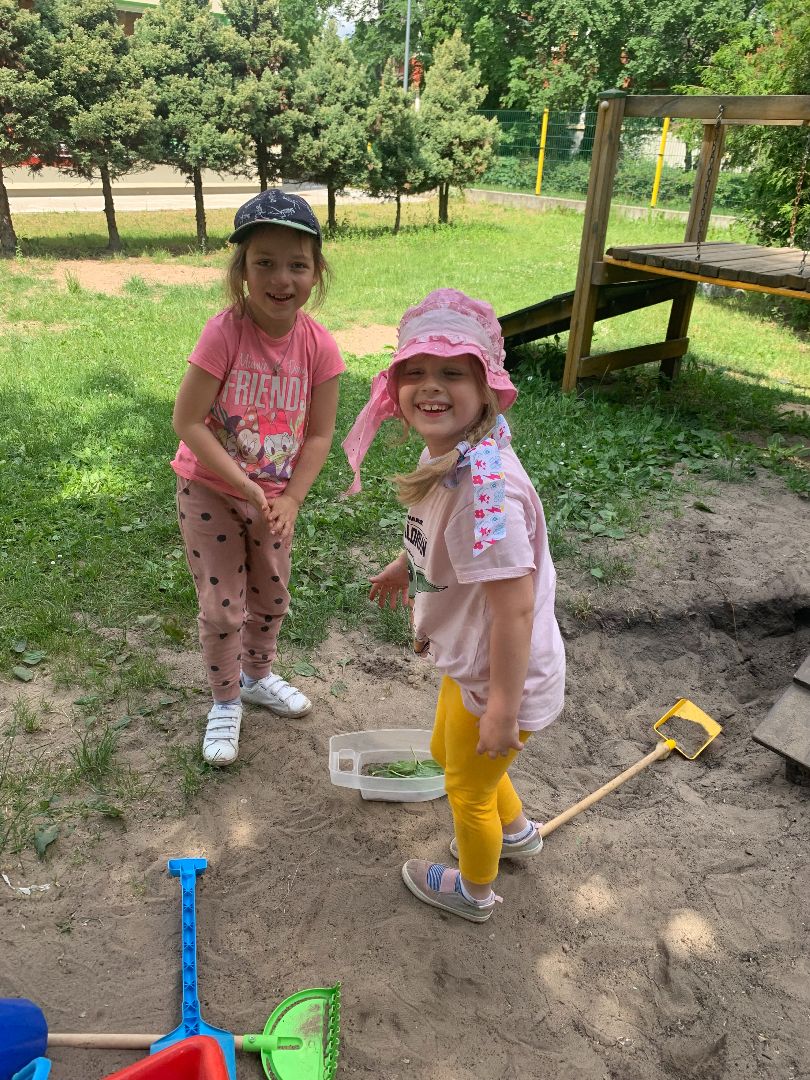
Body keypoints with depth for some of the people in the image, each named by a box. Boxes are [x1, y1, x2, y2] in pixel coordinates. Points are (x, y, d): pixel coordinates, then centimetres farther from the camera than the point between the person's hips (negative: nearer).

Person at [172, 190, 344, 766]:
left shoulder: (319, 345, -15)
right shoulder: (225, 331, -25)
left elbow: (319, 435, -8)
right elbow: (187, 421, -23)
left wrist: (290, 499, -16)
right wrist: (246, 485, -23)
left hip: (275, 496, 4)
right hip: (211, 492, -3)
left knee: (271, 598, 19)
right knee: (223, 609, 5)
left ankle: (258, 675, 47)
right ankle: (226, 701, 30)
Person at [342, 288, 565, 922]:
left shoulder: (485, 485, -36)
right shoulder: (447, 452, -6)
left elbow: (515, 606, -32)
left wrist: (503, 710, -24)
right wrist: (407, 564, 31)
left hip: (500, 680, -9)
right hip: (467, 661, 9)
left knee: (469, 789, 18)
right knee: (447, 751, 32)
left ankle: (475, 891, 51)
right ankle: (515, 831, 61)